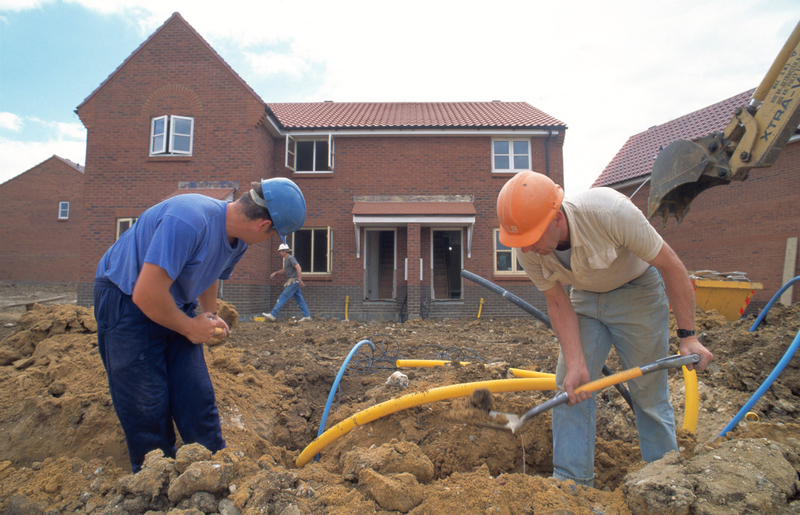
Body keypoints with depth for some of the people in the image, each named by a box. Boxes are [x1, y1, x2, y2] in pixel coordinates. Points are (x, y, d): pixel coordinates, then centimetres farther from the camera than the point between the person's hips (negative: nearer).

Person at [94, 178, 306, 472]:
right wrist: (190, 328, -19)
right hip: (126, 302, -7)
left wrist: (210, 314, 1)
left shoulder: (237, 240, -4)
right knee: (148, 411, -2)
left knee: (198, 401, 3)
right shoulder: (188, 221, -34)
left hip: (174, 309, 7)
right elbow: (146, 295, -34)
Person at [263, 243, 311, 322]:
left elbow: (298, 267, -21)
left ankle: (273, 315, -8)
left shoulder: (291, 258, -10)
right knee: (299, 299, 8)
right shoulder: (286, 259, 20)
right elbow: (285, 270, 36)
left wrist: (300, 279, -26)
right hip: (292, 282, 10)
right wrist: (275, 273, 26)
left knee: (283, 297, -9)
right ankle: (307, 316, 10)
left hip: (293, 281, -10)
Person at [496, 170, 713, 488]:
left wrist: (688, 335, -19)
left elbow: (670, 265, -23)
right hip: (586, 298, 4)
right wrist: (575, 364, -20)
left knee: (649, 393, 3)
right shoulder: (527, 250, -22)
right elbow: (558, 304, -12)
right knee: (570, 386, -4)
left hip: (637, 292, -3)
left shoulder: (609, 211, -36)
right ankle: (571, 482, 9)